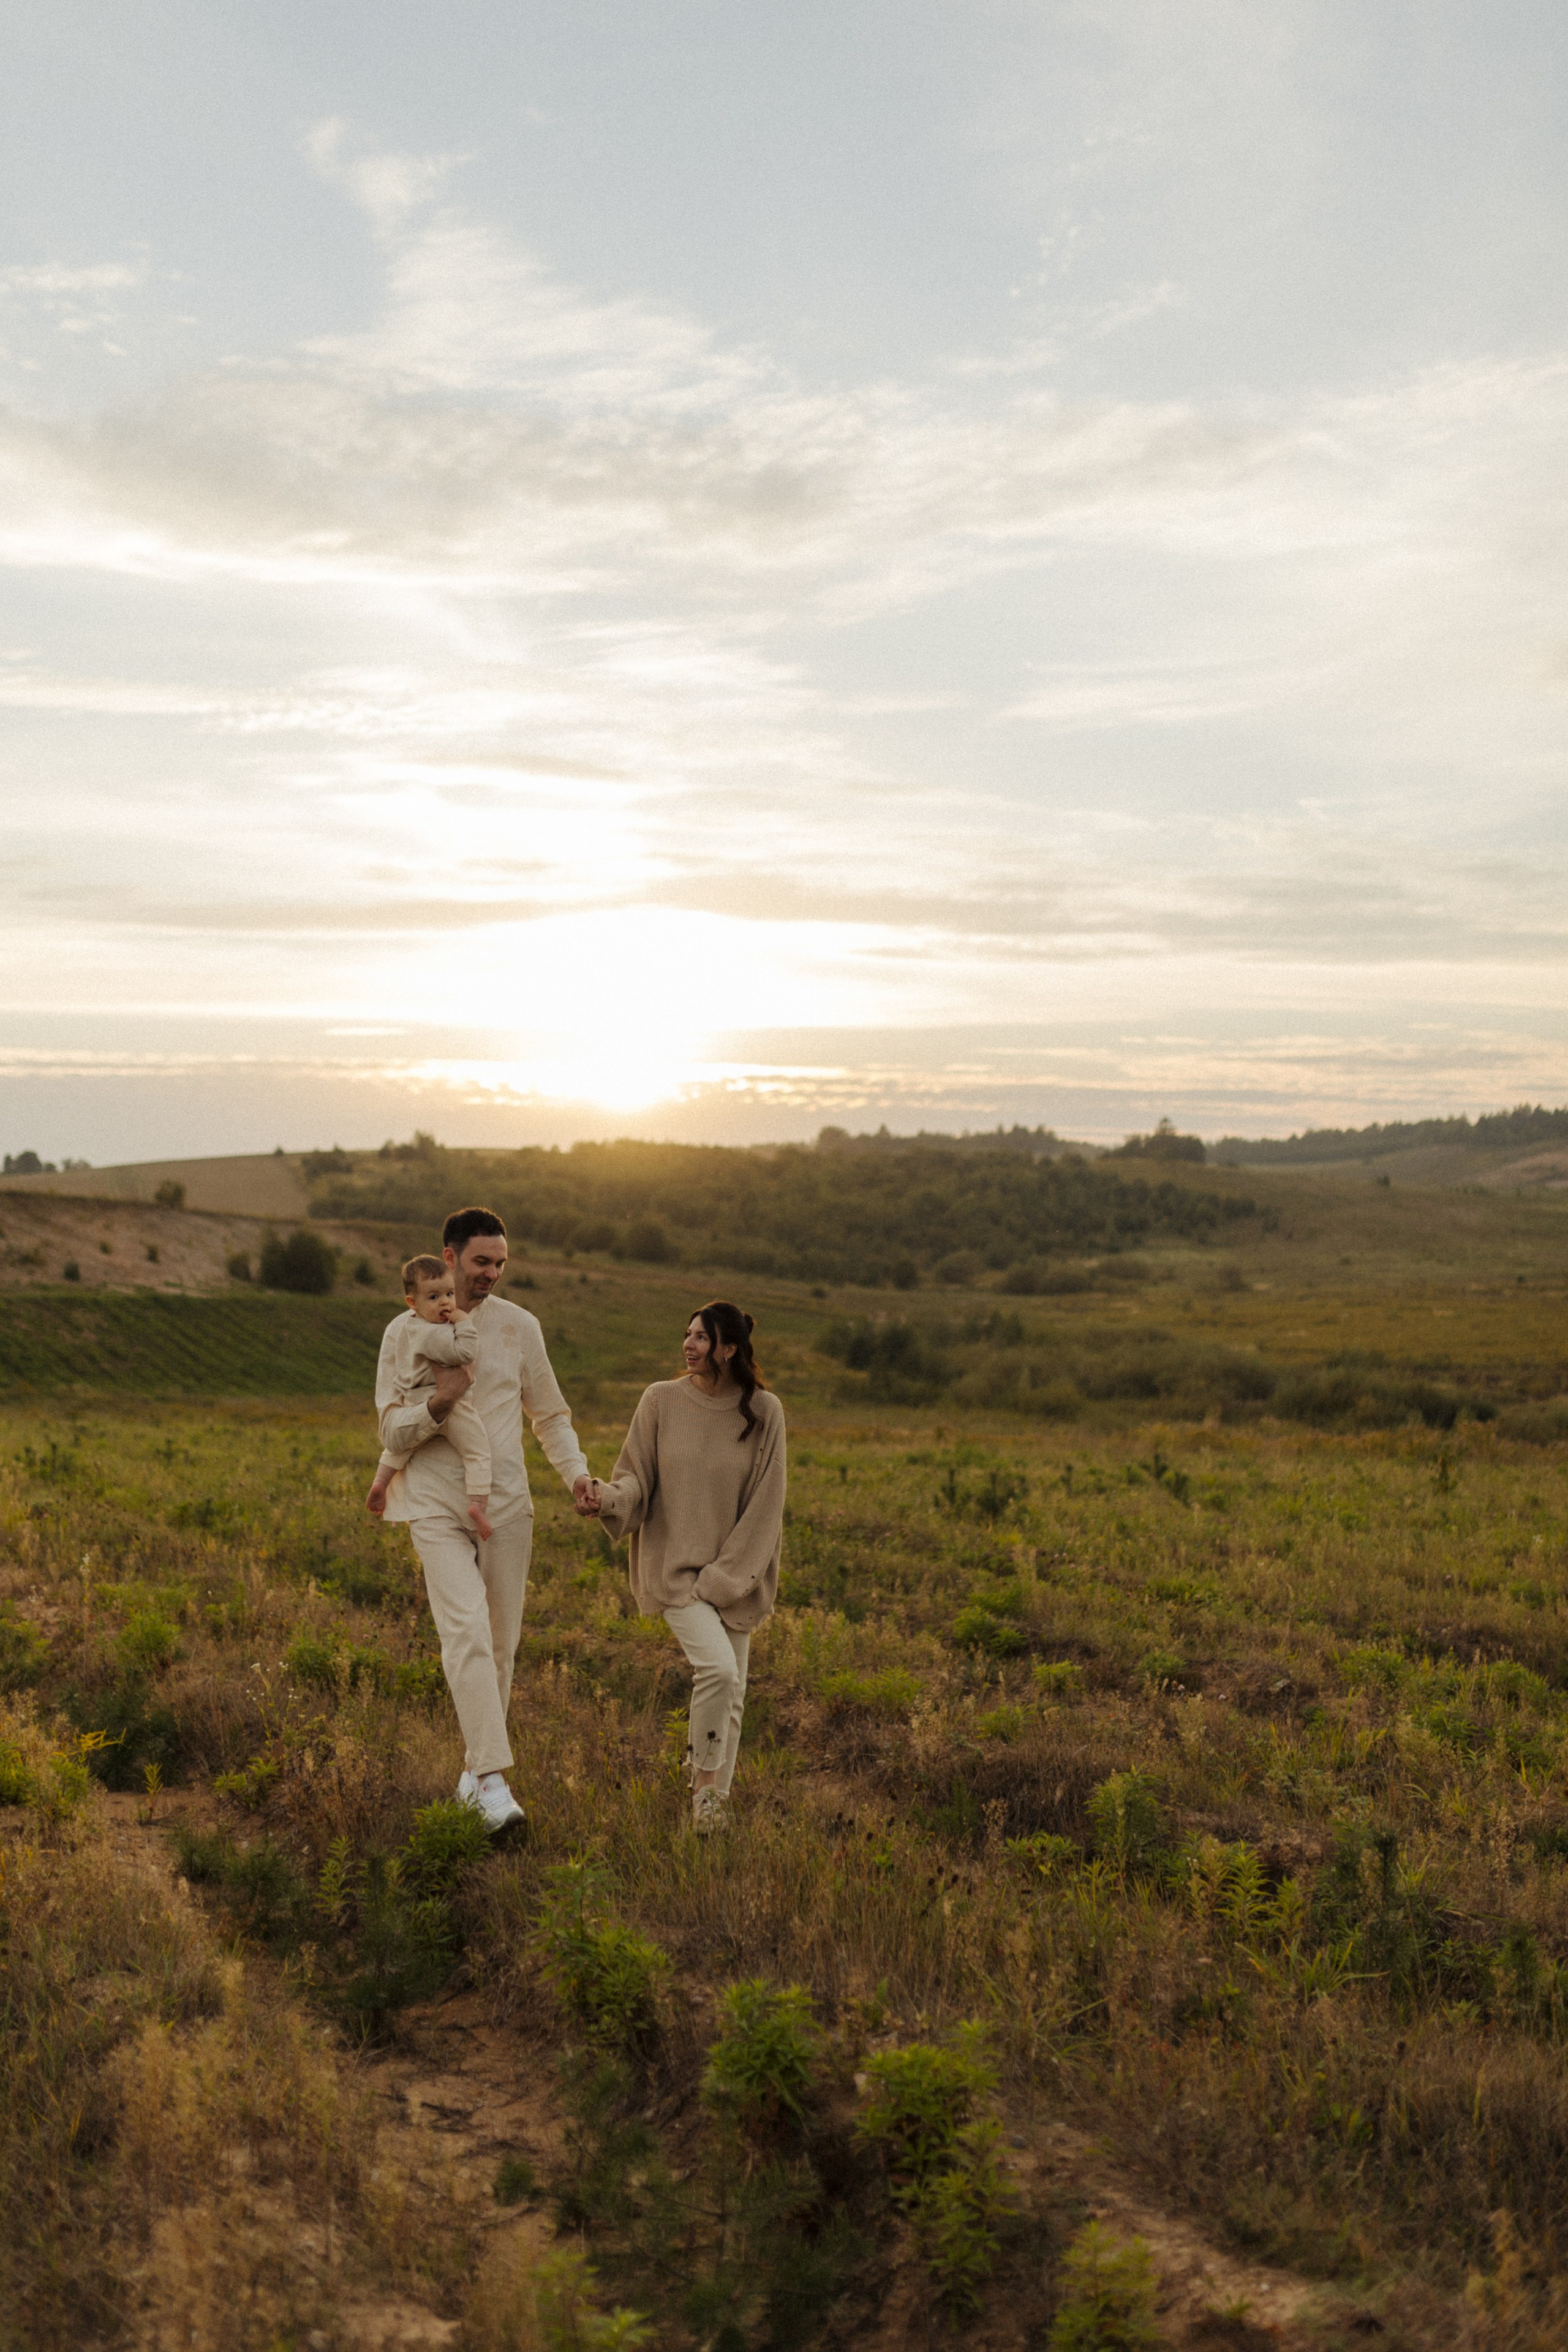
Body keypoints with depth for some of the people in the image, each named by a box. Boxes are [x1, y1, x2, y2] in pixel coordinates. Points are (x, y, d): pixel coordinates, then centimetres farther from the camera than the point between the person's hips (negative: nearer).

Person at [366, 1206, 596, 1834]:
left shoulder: (520, 1327, 7)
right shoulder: (406, 1332, 2)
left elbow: (550, 1414, 15)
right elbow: (392, 1429, -1)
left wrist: (576, 1472, -2)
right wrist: (439, 1403, -20)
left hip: (507, 1502, 3)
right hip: (437, 1505, -3)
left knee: (501, 1641, 5)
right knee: (466, 1631, -18)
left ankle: (476, 1768, 22)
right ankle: (493, 1782, -22)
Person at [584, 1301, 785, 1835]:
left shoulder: (764, 1412, -5)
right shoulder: (661, 1400, -4)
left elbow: (765, 1504, -4)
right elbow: (638, 1478, 1)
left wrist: (725, 1575, -8)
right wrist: (607, 1497, -22)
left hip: (734, 1572, 2)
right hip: (674, 1565, -2)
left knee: (731, 1693, 7)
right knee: (717, 1667, -22)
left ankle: (714, 1800, 25)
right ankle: (705, 1780, -1)